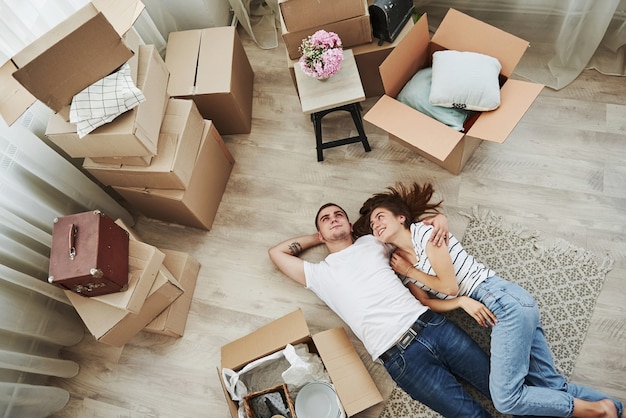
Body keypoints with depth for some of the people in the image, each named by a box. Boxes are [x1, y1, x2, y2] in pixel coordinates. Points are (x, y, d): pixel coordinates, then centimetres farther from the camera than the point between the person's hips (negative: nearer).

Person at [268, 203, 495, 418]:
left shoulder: (371, 242, 18)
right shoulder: (319, 273, 11)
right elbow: (276, 252, 16)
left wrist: (437, 221, 6)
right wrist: (317, 237, 21)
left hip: (431, 325, 3)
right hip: (400, 356, -3)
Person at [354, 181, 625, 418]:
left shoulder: (424, 232, -7)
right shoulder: (400, 263, 14)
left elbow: (449, 286, -11)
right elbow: (429, 303, 3)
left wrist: (409, 271, -1)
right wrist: (465, 303, -14)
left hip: (503, 300, -8)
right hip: (487, 310, 8)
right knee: (551, 386, 2)